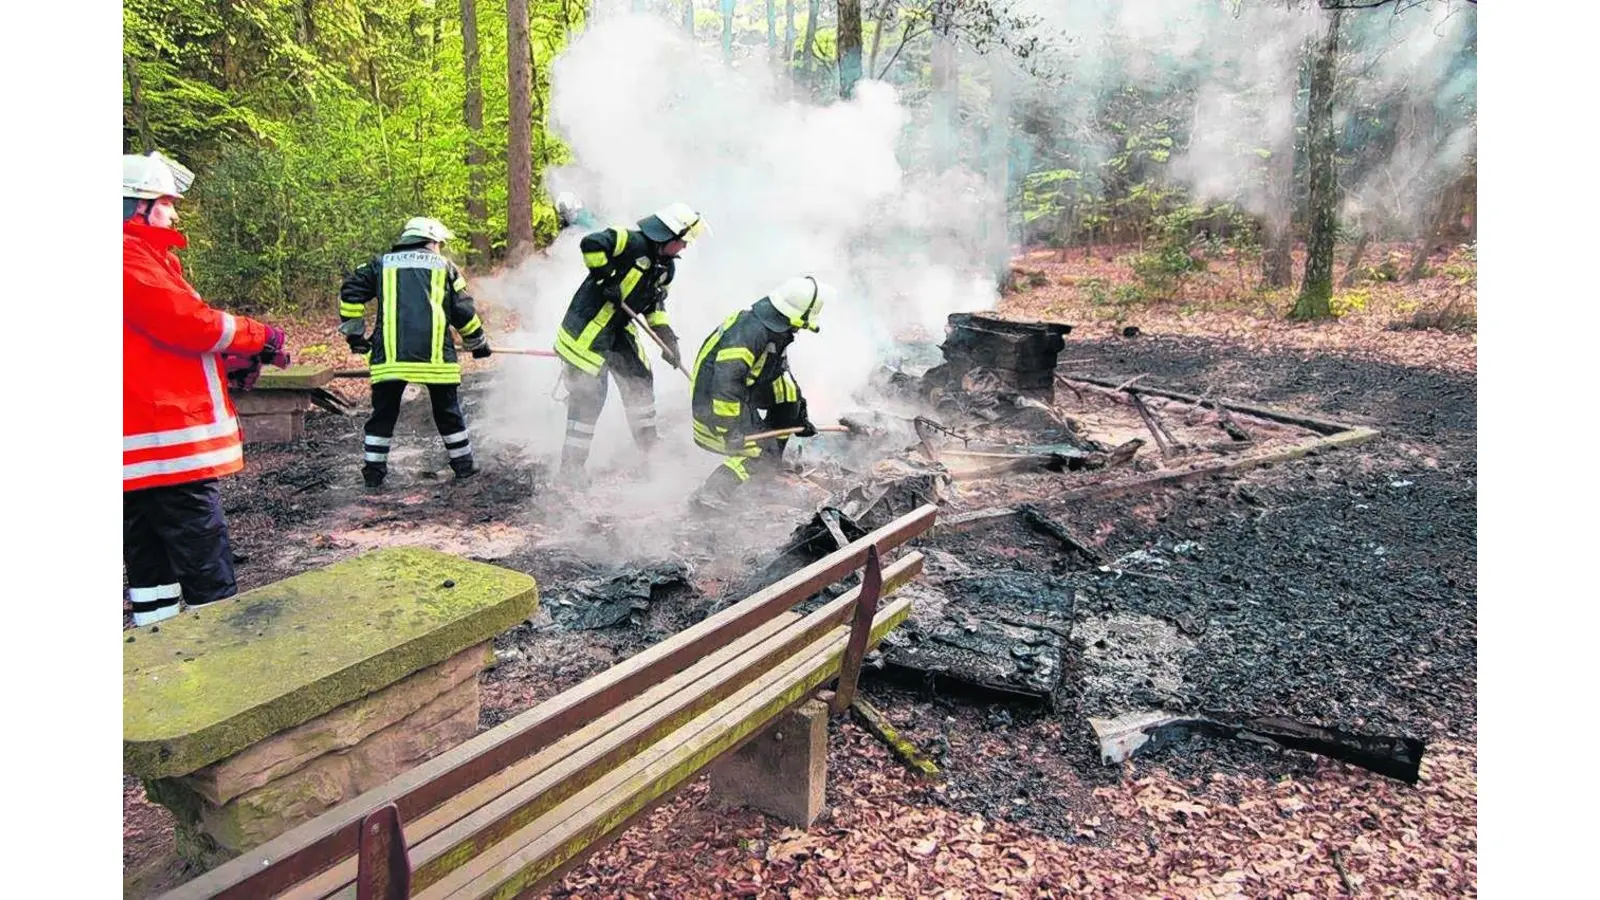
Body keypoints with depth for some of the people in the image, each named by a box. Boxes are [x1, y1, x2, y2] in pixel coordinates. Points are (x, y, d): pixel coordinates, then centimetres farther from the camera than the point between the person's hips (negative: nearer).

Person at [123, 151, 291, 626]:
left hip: (148, 450, 11)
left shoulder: (144, 256, 21)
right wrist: (261, 336, -6)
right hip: (166, 445, -11)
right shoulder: (132, 257, -12)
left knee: (153, 567, 15)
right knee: (209, 576, -7)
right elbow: (190, 321, -20)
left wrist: (226, 364, 9)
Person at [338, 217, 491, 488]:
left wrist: (353, 333, 16)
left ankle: (373, 471, 14)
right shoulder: (444, 267, 14)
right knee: (448, 412, 13)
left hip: (389, 354, 1)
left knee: (383, 413, 11)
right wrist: (479, 343, 23)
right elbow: (464, 312, 11)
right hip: (435, 354, -1)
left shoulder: (381, 264, 17)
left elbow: (350, 292, 8)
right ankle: (463, 465, 21)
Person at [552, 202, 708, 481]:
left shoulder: (666, 267, 8)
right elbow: (590, 244, -32)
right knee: (588, 395, -7)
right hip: (588, 328, -9)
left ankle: (650, 449, 33)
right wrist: (607, 278, -27)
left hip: (620, 330, 9)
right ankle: (572, 466, 3)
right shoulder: (631, 241, -20)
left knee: (640, 382, 14)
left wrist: (667, 337, 8)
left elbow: (655, 304, 18)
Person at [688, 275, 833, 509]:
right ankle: (709, 496, -9)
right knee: (760, 452, -11)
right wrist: (731, 431, -31)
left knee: (788, 391, 5)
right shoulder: (750, 332, -30)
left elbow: (779, 373, 12)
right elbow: (725, 384, -34)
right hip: (712, 404, -9)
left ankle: (771, 463, 14)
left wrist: (800, 416, 11)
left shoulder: (777, 329, 0)